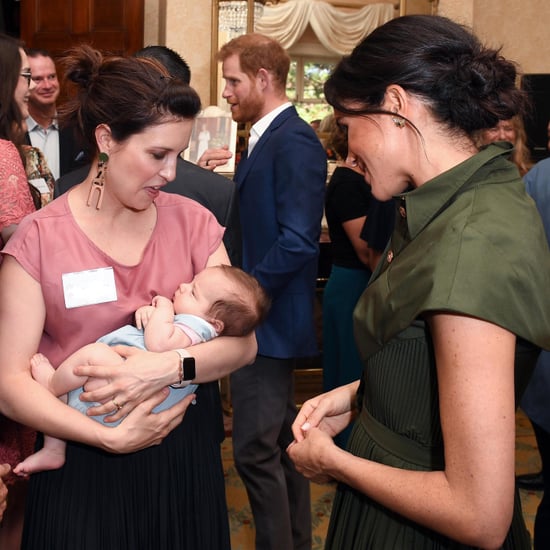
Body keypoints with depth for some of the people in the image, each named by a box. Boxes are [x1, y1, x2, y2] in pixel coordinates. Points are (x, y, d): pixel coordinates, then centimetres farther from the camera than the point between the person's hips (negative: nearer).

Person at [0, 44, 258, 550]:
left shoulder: (192, 221, 0)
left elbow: (243, 343, -4)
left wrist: (175, 366, -22)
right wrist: (110, 437, -22)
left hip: (187, 459, 3)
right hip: (85, 470, -2)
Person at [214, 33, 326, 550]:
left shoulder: (293, 140, -16)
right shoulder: (267, 138, 14)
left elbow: (296, 241, -24)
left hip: (270, 318, -10)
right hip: (262, 314, 10)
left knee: (255, 449, -4)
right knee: (280, 440, 19)